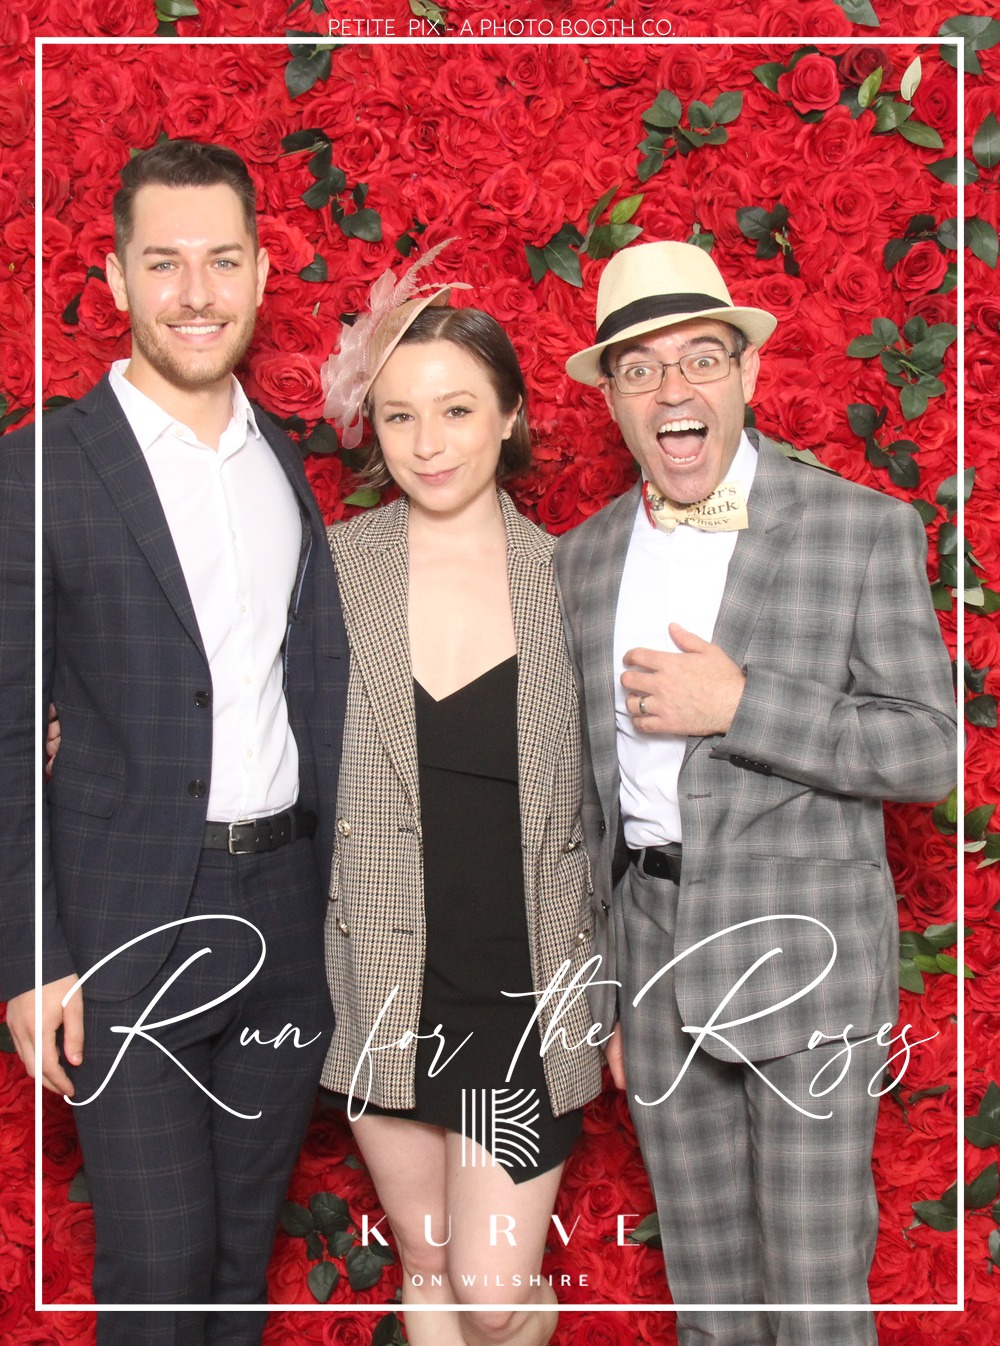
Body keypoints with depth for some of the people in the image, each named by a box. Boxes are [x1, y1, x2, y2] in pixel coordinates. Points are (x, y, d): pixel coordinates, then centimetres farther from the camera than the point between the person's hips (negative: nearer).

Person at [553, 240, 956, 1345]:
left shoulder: (864, 529, -6)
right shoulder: (583, 557, 8)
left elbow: (929, 749, -10)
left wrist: (739, 703, -21)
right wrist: (598, 989, 14)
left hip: (805, 952, -4)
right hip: (653, 952, 4)